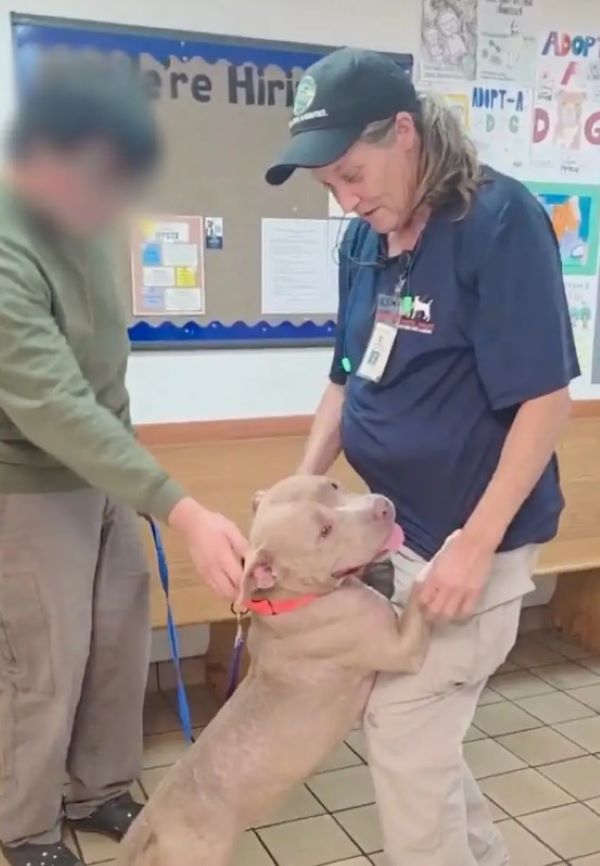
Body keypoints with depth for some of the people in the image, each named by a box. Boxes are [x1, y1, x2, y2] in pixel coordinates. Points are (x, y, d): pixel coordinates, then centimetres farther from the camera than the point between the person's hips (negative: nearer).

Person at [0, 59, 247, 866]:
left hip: (101, 473, 8)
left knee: (120, 646, 15)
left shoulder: (73, 218, -1)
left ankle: (102, 791, 37)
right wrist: (182, 512, -41)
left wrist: (149, 494, 15)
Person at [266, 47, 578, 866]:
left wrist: (477, 543, -20)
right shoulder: (364, 239, 4)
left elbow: (545, 396, -18)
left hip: (464, 538, -7)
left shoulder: (501, 219, -17)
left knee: (406, 737, 4)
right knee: (416, 728, 19)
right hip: (389, 525, 7)